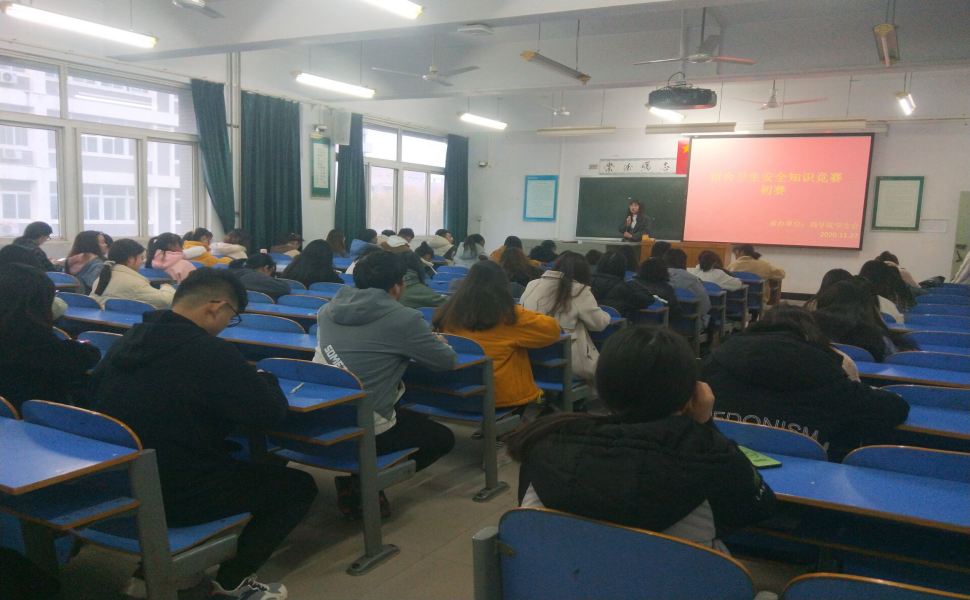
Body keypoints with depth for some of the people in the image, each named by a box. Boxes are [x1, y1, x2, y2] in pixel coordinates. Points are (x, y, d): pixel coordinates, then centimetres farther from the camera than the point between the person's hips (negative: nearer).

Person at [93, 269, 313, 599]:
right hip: (173, 496, -8)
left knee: (243, 458, 30)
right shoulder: (208, 351, -22)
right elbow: (271, 412, -17)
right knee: (299, 485, 6)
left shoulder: (127, 341, 2)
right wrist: (263, 379, 5)